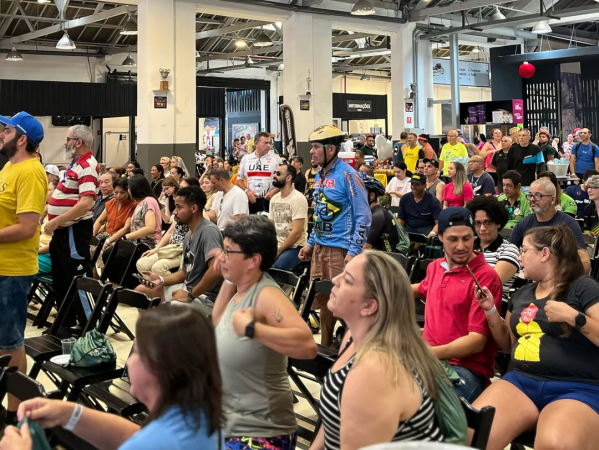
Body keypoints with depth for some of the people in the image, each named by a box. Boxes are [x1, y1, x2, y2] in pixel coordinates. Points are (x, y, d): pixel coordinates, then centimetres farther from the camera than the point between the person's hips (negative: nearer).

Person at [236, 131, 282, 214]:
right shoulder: (246, 159, 9)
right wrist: (247, 191, -4)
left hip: (269, 200, -2)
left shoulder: (275, 158, 3)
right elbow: (239, 180, 13)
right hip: (251, 200, 2)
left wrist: (273, 192, -12)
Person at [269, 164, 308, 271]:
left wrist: (278, 251, -14)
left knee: (276, 268, -32)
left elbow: (297, 233, -19)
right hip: (277, 246, 7)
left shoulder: (298, 199, -13)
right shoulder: (274, 199, 11)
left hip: (295, 247, -7)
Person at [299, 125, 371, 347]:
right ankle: (325, 346, 27)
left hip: (340, 249, -8)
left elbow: (363, 216, -15)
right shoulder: (320, 176, 13)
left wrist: (354, 251, -20)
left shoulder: (347, 175, -13)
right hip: (320, 247, 8)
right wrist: (310, 243, 18)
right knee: (322, 300, 14)